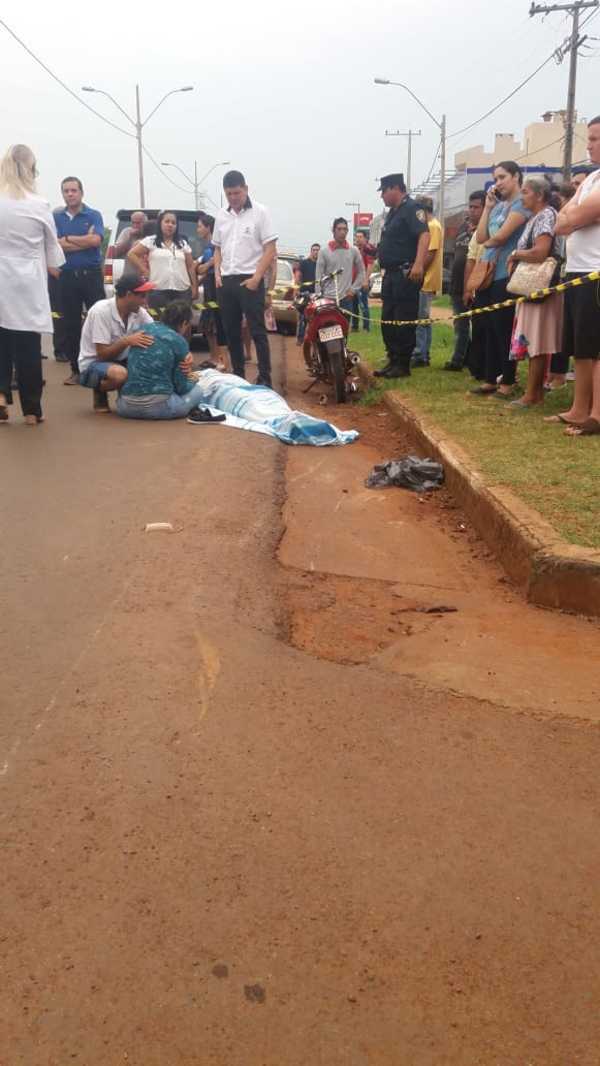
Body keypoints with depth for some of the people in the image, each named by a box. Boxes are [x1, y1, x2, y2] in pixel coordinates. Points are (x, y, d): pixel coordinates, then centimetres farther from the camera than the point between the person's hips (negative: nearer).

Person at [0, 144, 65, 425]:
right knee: (28, 345, 6)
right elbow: (52, 247, 8)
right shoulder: (39, 206, -5)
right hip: (28, 282, -1)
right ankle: (31, 409, 12)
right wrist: (52, 266, 27)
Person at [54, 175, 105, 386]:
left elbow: (96, 240, -14)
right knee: (71, 324, 5)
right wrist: (85, 240, -8)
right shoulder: (56, 217, 8)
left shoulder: (94, 215, 3)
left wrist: (68, 238, -6)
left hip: (91, 274, -2)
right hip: (67, 276, 2)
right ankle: (76, 370, 13)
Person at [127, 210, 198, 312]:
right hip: (158, 291, -3)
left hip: (183, 291, 3)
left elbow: (191, 266, 14)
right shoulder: (150, 241, 6)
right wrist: (144, 271, -1)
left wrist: (194, 287, 8)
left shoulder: (183, 243, 15)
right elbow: (131, 255, 4)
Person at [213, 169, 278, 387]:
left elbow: (270, 249, -7)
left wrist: (256, 278, -14)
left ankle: (264, 378, -4)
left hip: (249, 280, -5)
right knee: (231, 331, 9)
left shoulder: (259, 212, -3)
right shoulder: (221, 216, 12)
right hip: (226, 281, 6)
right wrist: (217, 274, 4)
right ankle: (237, 375, 18)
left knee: (257, 331, -6)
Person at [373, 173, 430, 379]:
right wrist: (376, 249, 18)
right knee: (387, 321, 11)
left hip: (406, 274, -10)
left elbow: (424, 235, -23)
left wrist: (418, 264, -34)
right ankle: (393, 361, 17)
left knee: (404, 321, -7)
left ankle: (402, 365, -3)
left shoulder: (412, 208, -9)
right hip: (391, 274, 10)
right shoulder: (393, 212, 21)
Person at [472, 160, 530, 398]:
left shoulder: (521, 204, -7)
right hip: (489, 273, 8)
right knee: (490, 328, 9)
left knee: (504, 328, -4)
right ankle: (491, 379, 15)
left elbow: (501, 236, -16)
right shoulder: (498, 206, 17)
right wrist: (487, 206, 6)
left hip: (506, 275, -8)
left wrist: (488, 243, 5)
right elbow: (481, 237, 8)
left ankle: (508, 381, 3)